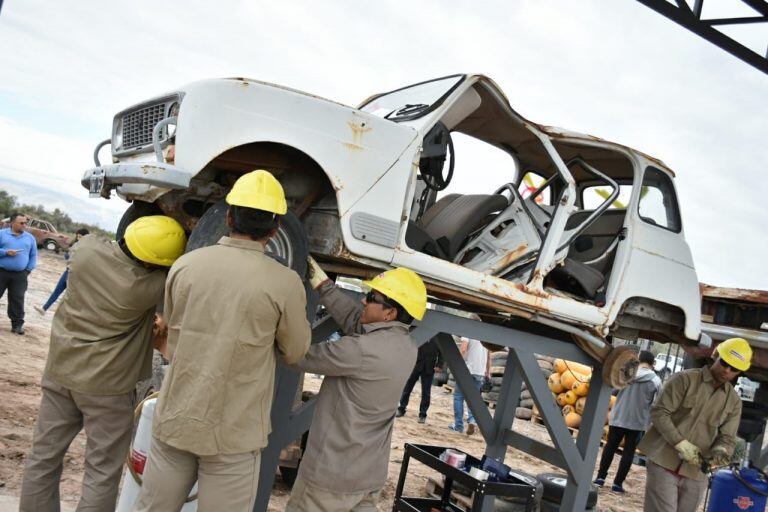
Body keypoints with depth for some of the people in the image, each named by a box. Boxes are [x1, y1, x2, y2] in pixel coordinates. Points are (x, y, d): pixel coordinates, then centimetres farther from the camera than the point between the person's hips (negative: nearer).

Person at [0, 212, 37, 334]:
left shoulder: (30, 237, 9)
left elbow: (33, 256, 13)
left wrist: (28, 270, 4)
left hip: (20, 275, 1)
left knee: (17, 300, 1)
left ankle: (17, 324, 8)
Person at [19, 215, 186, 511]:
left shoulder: (86, 249, -9)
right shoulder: (144, 287, -24)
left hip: (60, 369, 6)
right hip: (106, 383, -6)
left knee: (44, 455, 16)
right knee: (102, 470, 6)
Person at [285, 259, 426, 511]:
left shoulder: (362, 349, -25)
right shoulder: (406, 345, -1)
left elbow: (303, 356, -14)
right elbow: (354, 318, 8)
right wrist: (321, 282, 10)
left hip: (333, 473, -7)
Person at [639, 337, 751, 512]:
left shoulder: (734, 402, 10)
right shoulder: (685, 379, -3)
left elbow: (727, 438, 7)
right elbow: (659, 412, -9)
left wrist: (720, 452, -17)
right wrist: (681, 444, -19)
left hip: (695, 474, 4)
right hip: (664, 464, -4)